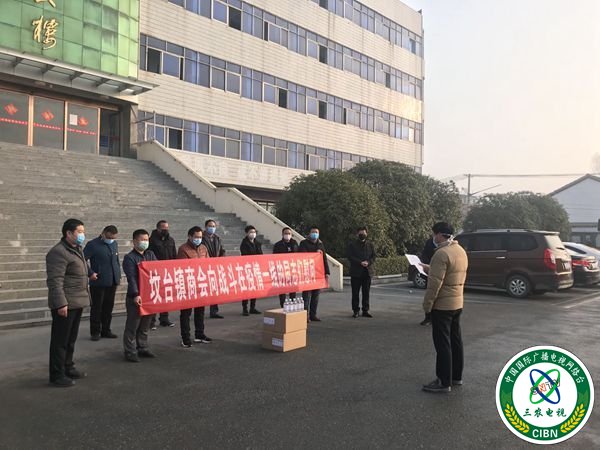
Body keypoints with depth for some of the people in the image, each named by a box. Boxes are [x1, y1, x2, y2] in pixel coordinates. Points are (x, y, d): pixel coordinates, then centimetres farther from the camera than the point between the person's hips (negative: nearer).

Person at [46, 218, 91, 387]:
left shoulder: (77, 250, 15)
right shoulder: (58, 252, -16)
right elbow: (54, 281, -22)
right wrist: (60, 303, -25)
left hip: (77, 303, 10)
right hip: (65, 304, -10)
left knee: (71, 339, 19)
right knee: (60, 340, 0)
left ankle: (68, 367, 31)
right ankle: (57, 375, 8)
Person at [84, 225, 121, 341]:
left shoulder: (114, 244, 10)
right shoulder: (93, 244, -8)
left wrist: (118, 276, 12)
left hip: (112, 282, 6)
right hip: (98, 282, -5)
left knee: (108, 307, 11)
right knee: (96, 308, 4)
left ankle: (106, 330, 21)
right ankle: (95, 332, 13)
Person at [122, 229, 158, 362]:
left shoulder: (151, 255, 11)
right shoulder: (129, 258, -8)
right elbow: (131, 278, -18)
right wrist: (136, 295, -28)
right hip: (136, 297, -6)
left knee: (145, 325, 14)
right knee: (132, 326, 2)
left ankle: (142, 348, 25)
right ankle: (130, 352, 9)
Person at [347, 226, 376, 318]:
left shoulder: (370, 245, 13)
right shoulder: (352, 245, 3)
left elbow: (373, 256, 8)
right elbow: (350, 257, -6)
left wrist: (368, 262, -12)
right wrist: (360, 262, -17)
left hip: (367, 272, 3)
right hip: (356, 272, -3)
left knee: (366, 292, 6)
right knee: (355, 292, 1)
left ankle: (365, 310, 14)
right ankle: (355, 310, 8)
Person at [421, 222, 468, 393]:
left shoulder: (442, 253, -20)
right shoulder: (460, 250, 10)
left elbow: (435, 282, -23)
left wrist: (427, 303, -14)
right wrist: (426, 268, 25)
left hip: (442, 305, -9)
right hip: (457, 303, 9)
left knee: (443, 344, -4)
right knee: (455, 341, 15)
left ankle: (444, 382, 1)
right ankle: (456, 376, 25)